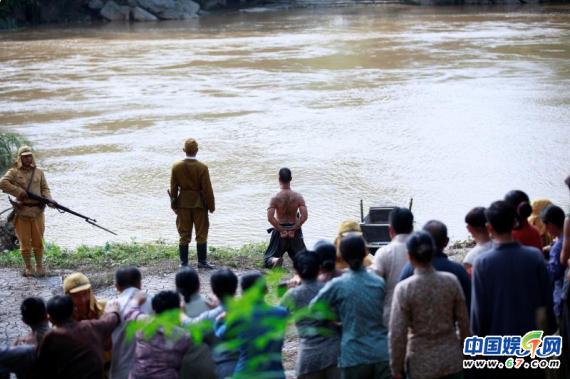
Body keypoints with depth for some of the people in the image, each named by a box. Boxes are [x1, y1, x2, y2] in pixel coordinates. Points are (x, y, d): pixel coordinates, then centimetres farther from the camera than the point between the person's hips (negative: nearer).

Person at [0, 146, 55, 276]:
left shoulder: (39, 172, 12)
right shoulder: (14, 172, 3)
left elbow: (45, 189, 10)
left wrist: (49, 200, -9)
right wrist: (19, 192, -15)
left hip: (37, 211, 2)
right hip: (22, 211, -2)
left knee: (38, 241, 3)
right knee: (25, 241, 3)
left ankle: (39, 266, 13)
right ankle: (28, 267, 15)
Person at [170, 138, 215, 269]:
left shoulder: (176, 167, -4)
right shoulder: (202, 168, -13)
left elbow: (173, 188, 2)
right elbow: (207, 189, -10)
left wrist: (174, 205, 12)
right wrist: (211, 205, -1)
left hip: (183, 204, 3)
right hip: (199, 203, -3)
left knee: (184, 234, 9)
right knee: (201, 233, 7)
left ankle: (183, 262, 11)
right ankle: (202, 261, 9)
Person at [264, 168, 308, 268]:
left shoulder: (275, 198, -11)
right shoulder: (298, 197, -6)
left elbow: (270, 217, -22)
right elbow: (304, 216, -16)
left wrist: (281, 230, -12)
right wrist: (293, 229, -8)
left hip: (280, 231, -2)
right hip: (295, 232, 2)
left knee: (268, 259, 10)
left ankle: (275, 261, -27)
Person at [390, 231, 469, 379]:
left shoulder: (404, 288, -13)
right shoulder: (451, 281, -5)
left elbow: (397, 333, -11)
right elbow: (463, 321, 3)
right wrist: (464, 350, 17)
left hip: (421, 364, -3)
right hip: (452, 359, 3)